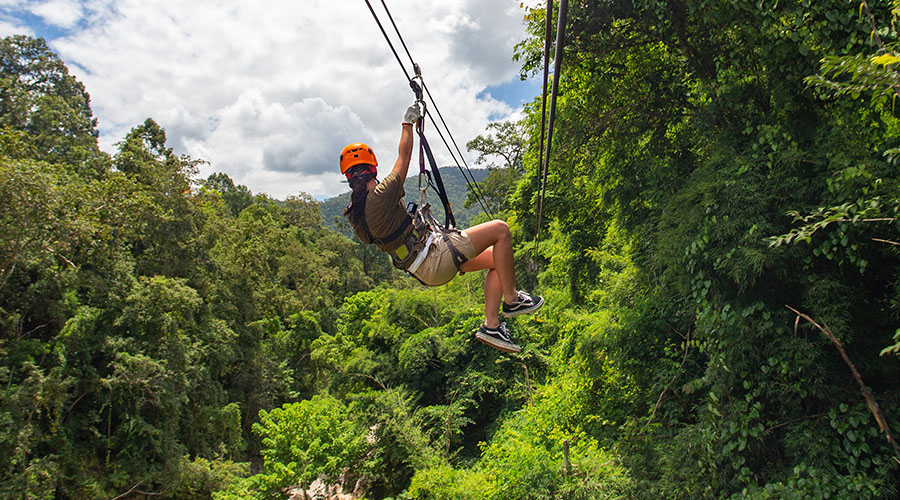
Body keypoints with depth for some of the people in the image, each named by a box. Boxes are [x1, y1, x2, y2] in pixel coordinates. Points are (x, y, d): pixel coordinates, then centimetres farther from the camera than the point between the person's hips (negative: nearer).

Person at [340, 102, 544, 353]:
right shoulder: (379, 196, -18)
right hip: (435, 258, -10)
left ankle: (491, 325, 10)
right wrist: (407, 123, 8)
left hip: (424, 269, 10)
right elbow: (404, 157, -6)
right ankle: (512, 299, 1)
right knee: (500, 230, -8)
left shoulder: (355, 212, 7)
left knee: (494, 258, 14)